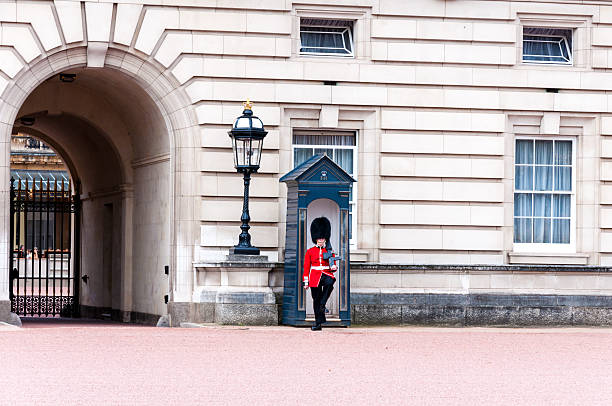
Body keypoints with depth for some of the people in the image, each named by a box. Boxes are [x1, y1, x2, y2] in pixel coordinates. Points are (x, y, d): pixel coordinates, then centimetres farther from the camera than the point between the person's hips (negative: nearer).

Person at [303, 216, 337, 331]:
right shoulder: (310, 251, 7)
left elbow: (333, 266, 9)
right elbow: (306, 267, 7)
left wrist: (333, 268, -17)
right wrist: (306, 282, 2)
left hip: (326, 274, -1)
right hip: (315, 277, 1)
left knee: (330, 283, -38)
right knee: (316, 300, 0)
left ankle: (322, 304, -26)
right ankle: (318, 323, 7)